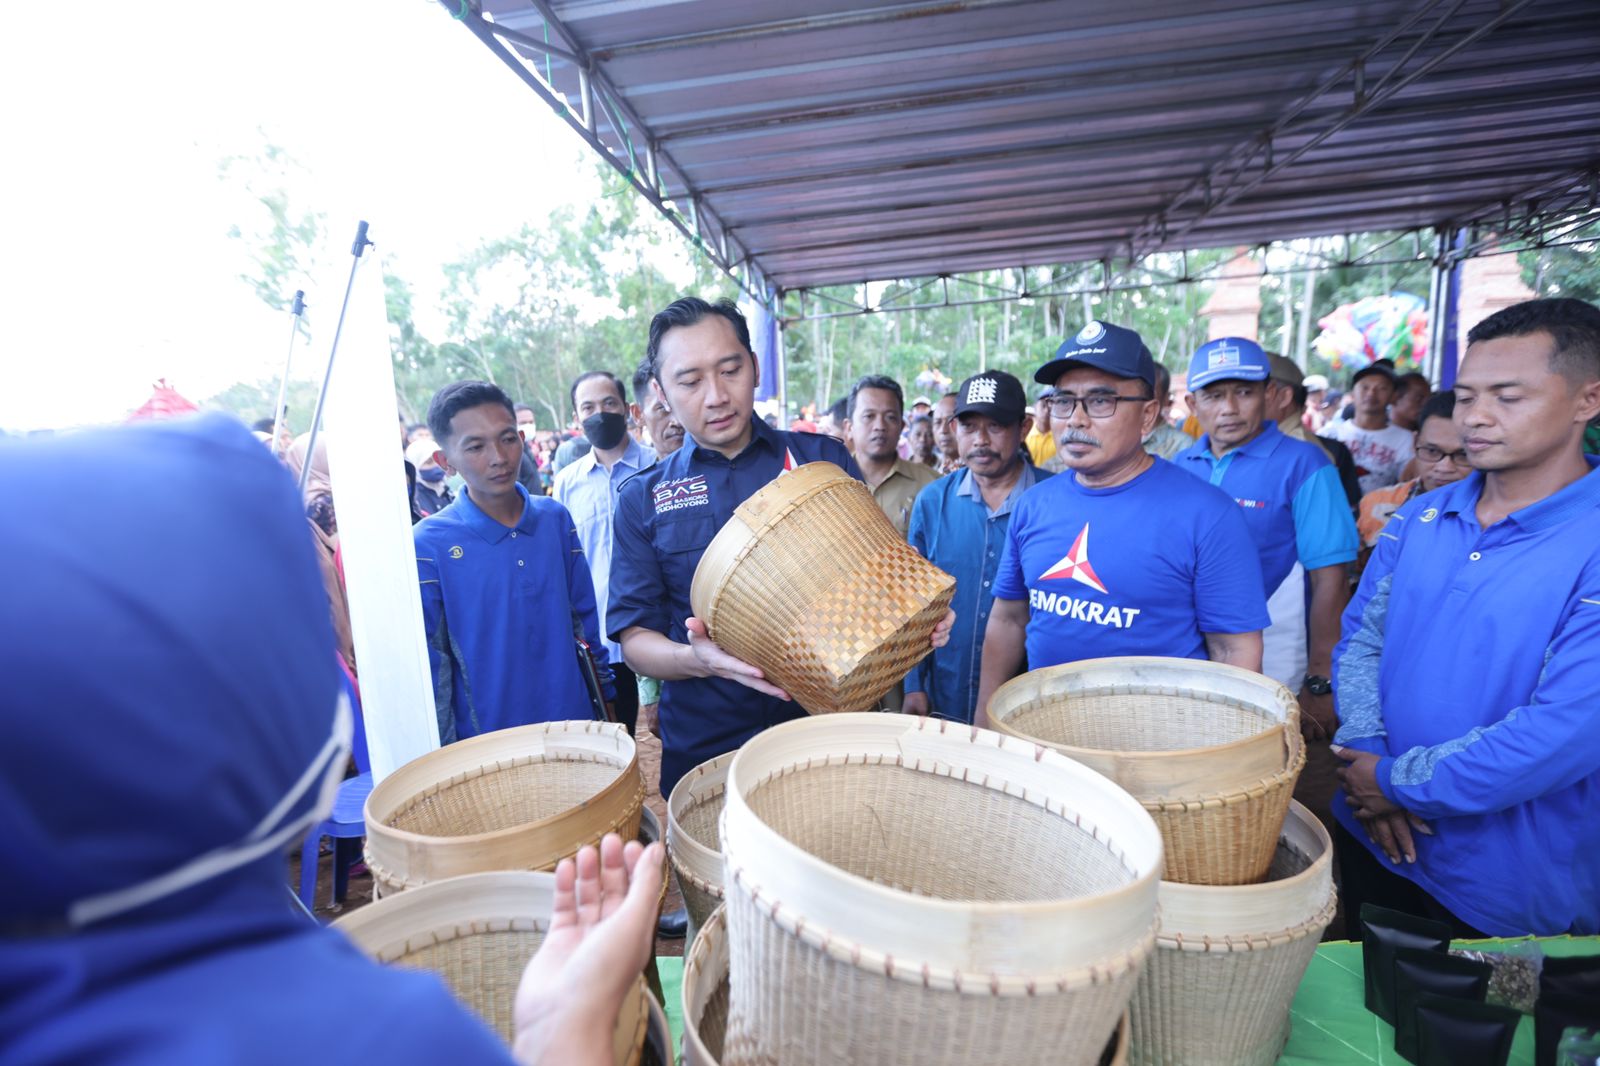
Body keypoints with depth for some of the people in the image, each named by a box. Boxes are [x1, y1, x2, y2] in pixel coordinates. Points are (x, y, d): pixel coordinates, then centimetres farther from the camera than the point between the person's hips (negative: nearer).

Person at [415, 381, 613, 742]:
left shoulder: (555, 519, -4)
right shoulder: (429, 545, -13)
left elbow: (585, 621, 5)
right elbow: (427, 670, -7)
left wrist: (606, 701, 7)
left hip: (575, 728, 3)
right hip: (486, 742, -3)